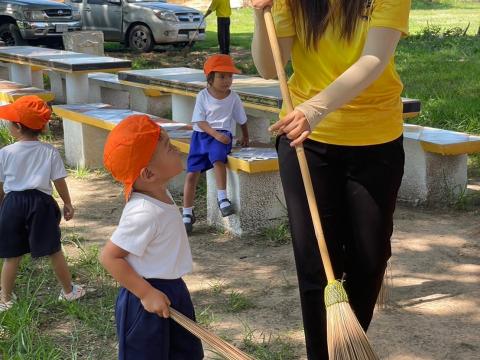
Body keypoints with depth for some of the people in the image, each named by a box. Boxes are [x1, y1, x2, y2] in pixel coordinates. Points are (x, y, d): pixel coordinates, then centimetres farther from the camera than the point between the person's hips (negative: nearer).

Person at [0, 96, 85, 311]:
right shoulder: (49, 152, -5)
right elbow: (59, 181, -1)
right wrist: (68, 204, 12)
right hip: (41, 203, 0)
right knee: (54, 251, 12)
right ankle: (68, 291, 25)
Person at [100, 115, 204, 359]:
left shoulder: (159, 194, -1)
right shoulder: (144, 213, -29)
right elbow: (109, 257, -27)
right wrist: (147, 293, -25)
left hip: (172, 288, 9)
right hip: (147, 298, -9)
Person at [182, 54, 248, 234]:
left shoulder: (233, 97, 1)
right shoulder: (203, 96, -2)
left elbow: (241, 120, 15)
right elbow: (200, 121, -7)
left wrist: (245, 137, 23)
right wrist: (215, 134, -19)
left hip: (223, 135, -1)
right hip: (202, 135, 1)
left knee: (217, 158, -34)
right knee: (191, 174, -4)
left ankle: (222, 199, -22)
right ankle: (187, 214, 9)